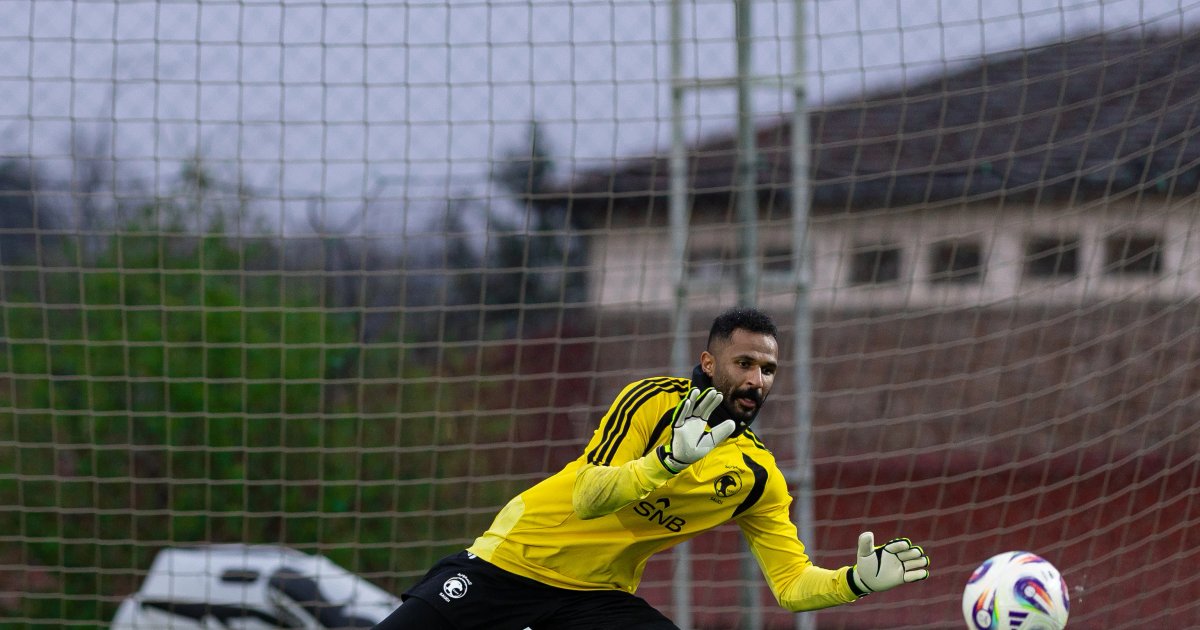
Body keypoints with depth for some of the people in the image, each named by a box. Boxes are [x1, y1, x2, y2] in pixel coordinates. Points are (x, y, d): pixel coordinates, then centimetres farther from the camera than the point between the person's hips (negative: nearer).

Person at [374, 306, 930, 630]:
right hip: (515, 557, -4)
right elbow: (587, 499, -25)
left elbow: (792, 585, 1)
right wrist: (670, 459, -40)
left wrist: (860, 580, -18)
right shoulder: (655, 402, -15)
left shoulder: (756, 476, -1)